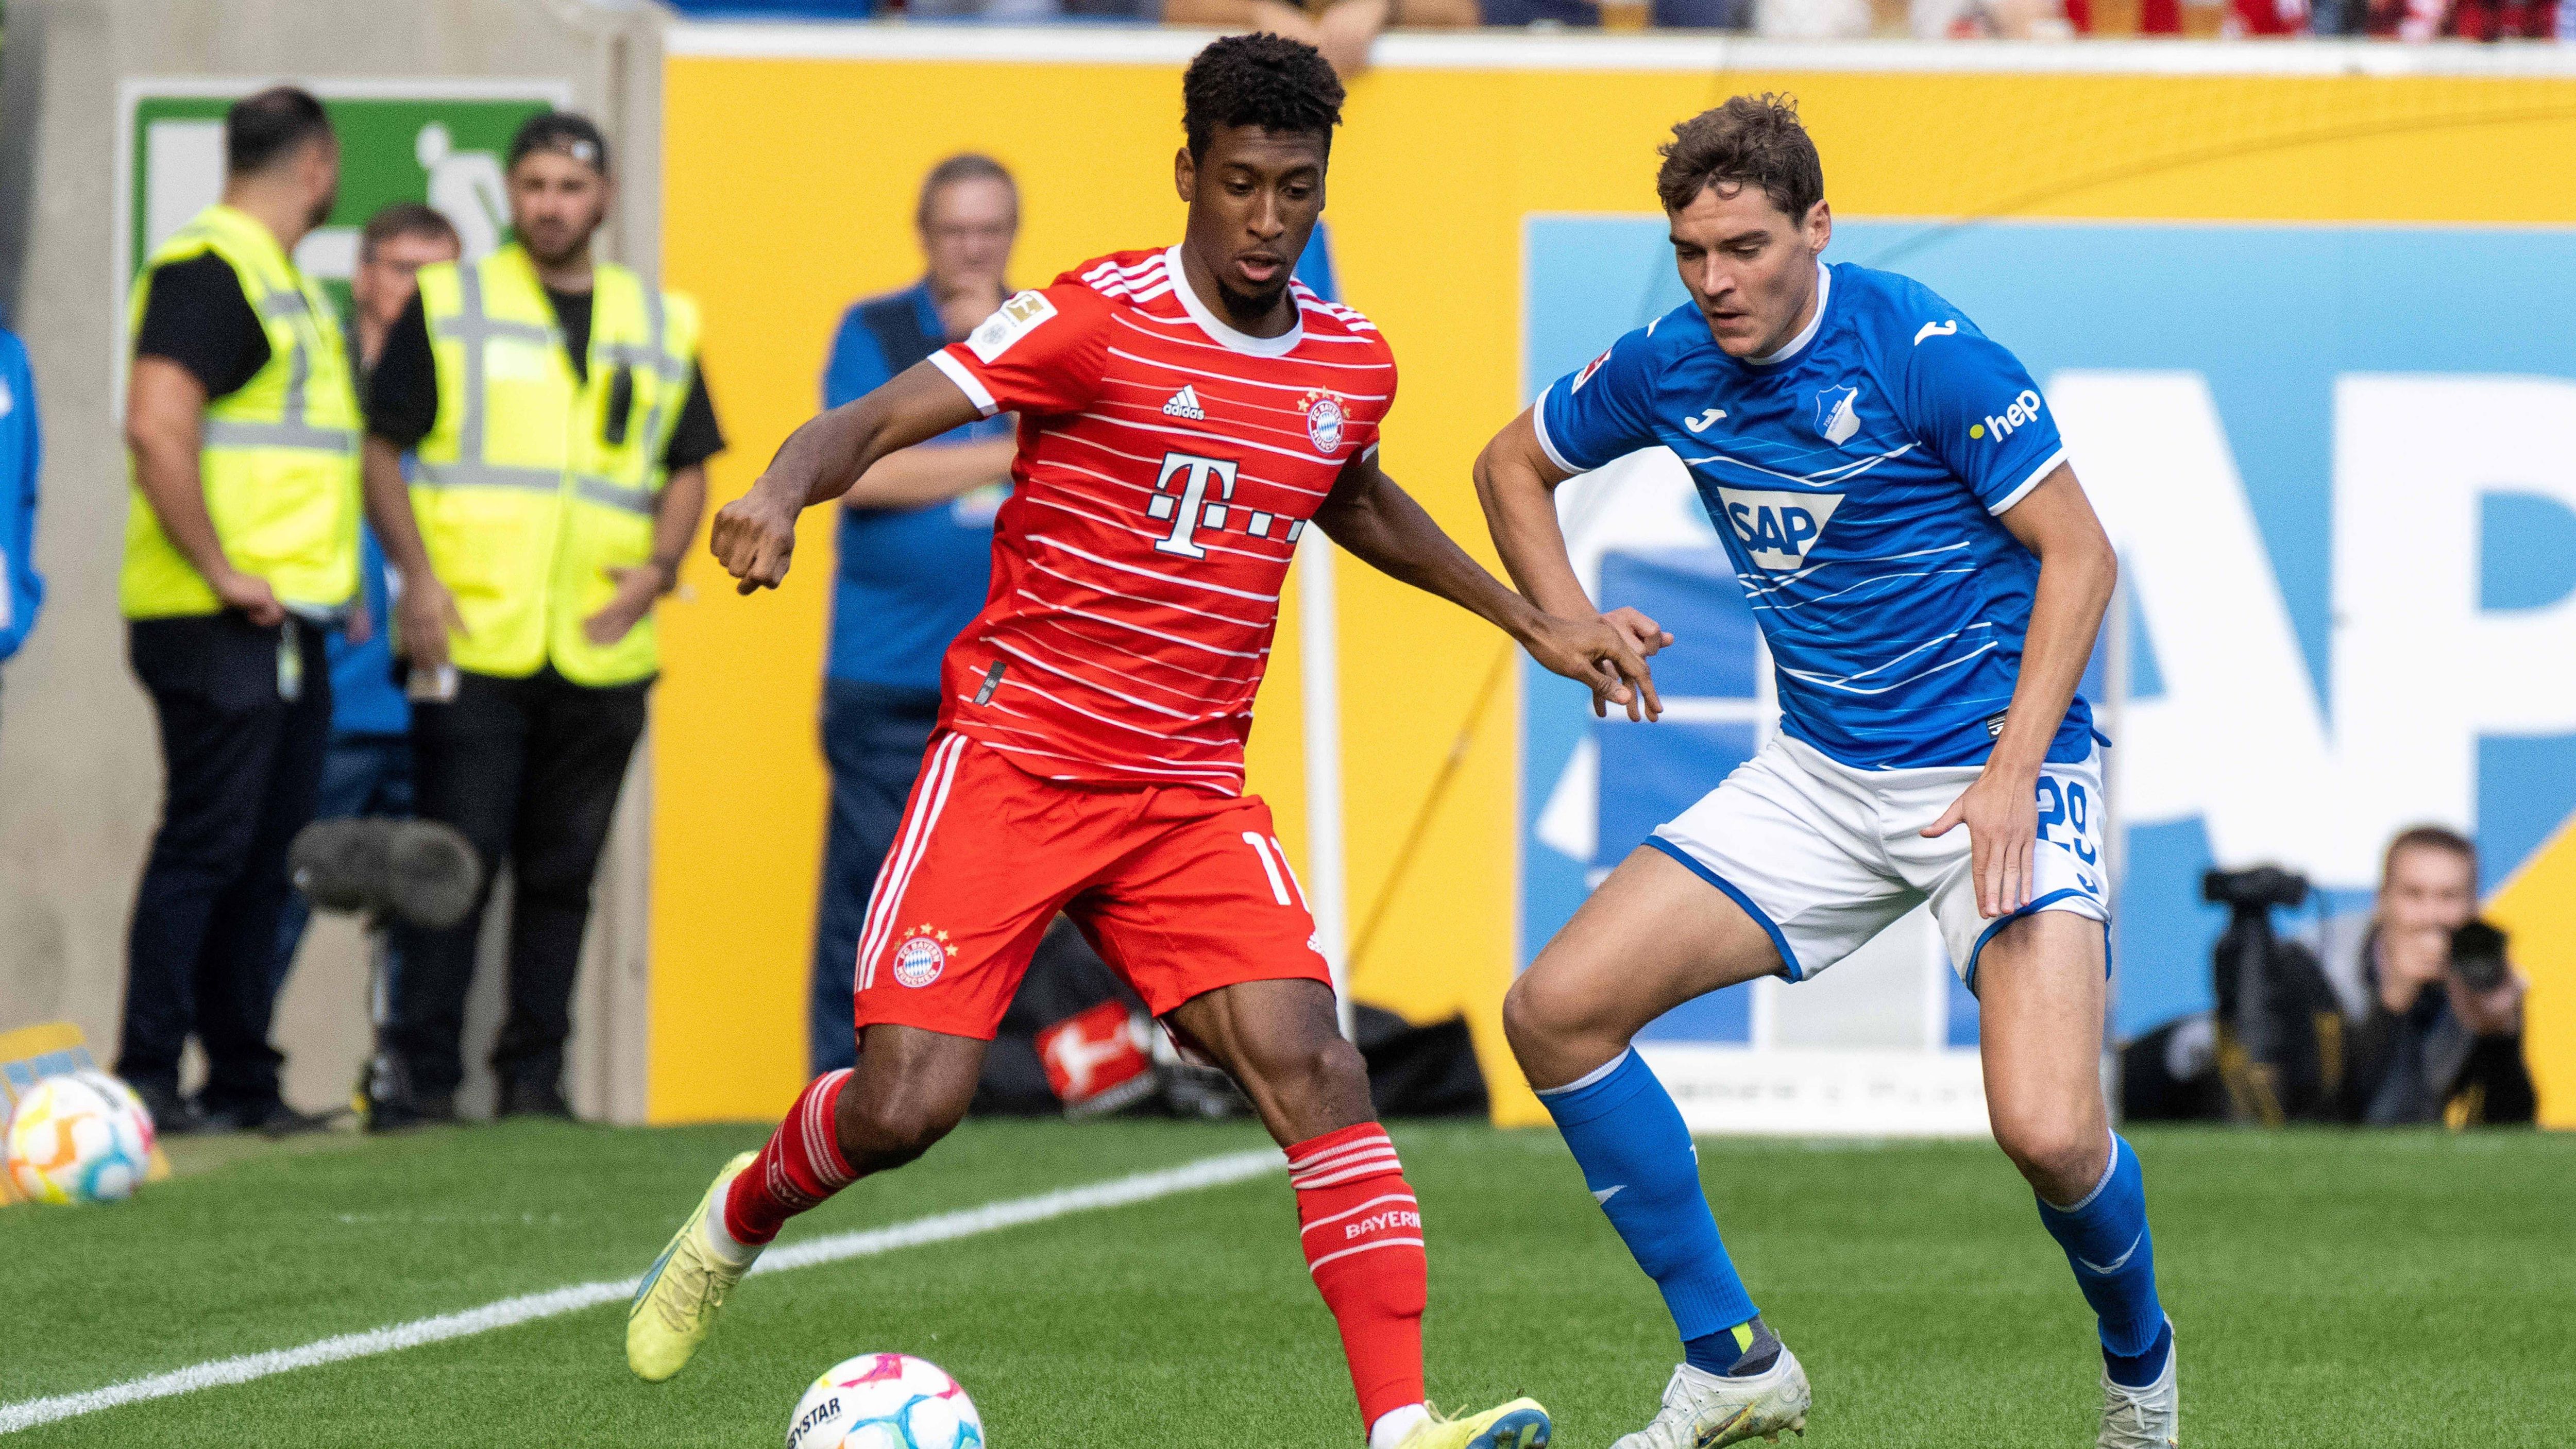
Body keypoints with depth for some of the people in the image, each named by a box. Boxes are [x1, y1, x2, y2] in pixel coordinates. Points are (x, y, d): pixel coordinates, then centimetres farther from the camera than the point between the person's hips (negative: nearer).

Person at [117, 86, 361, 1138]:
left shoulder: (284, 282, 20)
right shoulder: (207, 271, -12)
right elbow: (156, 426, -23)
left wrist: (330, 584, 19)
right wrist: (222, 573, -21)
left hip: (290, 626, 10)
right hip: (219, 625, -10)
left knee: (265, 853, 11)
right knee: (207, 843, -10)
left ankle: (243, 1081, 16)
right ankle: (148, 1079, -8)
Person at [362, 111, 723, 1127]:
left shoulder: (661, 327, 13)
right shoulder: (447, 308, 5)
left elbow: (688, 469, 17)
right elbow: (383, 448, 4)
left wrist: (659, 566, -1)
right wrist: (418, 577, -8)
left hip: (601, 653, 3)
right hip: (471, 645, -3)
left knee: (564, 872, 6)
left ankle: (534, 1074, 12)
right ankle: (418, 1072, -5)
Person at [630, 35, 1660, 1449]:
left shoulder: (1351, 362, 8)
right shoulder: (1098, 319, -11)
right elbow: (878, 417, -19)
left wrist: (1526, 617, 32)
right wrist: (782, 492, -40)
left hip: (1191, 790, 4)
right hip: (1014, 754, -4)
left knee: (1309, 1064, -17)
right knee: (903, 1108, -10)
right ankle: (738, 1218, 26)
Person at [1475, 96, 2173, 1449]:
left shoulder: (1921, 351, -19)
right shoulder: (1666, 368, -1)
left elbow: (2077, 551, -15)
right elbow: (1515, 462, 19)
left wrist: (2012, 774, -21)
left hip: (1995, 773, -6)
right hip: (1820, 776, 6)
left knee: (2049, 1133, -24)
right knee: (1556, 1009, -5)